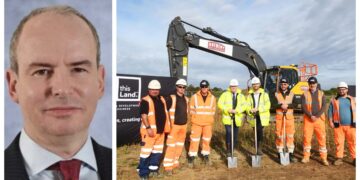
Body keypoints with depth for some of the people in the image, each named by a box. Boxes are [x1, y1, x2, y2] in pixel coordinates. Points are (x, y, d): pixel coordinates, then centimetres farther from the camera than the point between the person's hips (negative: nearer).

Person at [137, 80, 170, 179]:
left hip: (160, 130, 8)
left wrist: (166, 126, 17)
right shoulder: (145, 100, -12)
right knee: (146, 151, -3)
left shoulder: (162, 99, 12)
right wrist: (148, 128, -25)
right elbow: (144, 115, -19)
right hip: (150, 130, -8)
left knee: (157, 151, 16)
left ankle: (153, 169, 31)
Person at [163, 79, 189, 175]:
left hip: (184, 125, 6)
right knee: (171, 146, -4)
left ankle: (175, 162, 29)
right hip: (174, 125, -6)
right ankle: (168, 166, 6)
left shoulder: (186, 99, 9)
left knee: (179, 145, 14)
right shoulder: (172, 98, -11)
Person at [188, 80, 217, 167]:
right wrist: (196, 118, 0)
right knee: (194, 140, 0)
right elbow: (191, 110, 2)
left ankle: (206, 156, 27)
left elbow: (213, 111, 9)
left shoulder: (212, 98, 1)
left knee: (207, 140, 11)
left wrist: (209, 119, 3)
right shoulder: (194, 97, -5)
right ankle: (191, 157, 12)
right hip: (196, 123, -2)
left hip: (208, 123, 2)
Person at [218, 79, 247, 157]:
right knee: (229, 133, -17)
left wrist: (236, 110, -18)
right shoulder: (225, 94, 3)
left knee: (235, 135, 8)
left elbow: (245, 105, -2)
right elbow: (220, 104, -5)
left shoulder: (241, 96, 10)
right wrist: (228, 110, -19)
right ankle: (228, 151, -3)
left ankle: (232, 150, 25)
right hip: (227, 117, -3)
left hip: (237, 118, 3)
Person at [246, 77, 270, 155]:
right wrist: (250, 110, -21)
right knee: (257, 132, 8)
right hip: (253, 117, 3)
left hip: (262, 116, -3)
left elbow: (267, 105, -7)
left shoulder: (264, 94, 2)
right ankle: (259, 148, 24)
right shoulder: (250, 95, 8)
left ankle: (259, 148, -9)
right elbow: (247, 106, 1)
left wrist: (258, 109, -21)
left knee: (259, 130, -20)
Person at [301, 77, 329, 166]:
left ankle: (324, 158, 12)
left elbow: (324, 106, -2)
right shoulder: (305, 94, 4)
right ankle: (306, 157, 14)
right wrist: (311, 116, -16)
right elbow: (303, 107, -4)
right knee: (307, 138, 2)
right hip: (308, 119, -1)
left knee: (322, 138, 2)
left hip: (319, 119, 1)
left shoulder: (321, 94, 8)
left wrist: (317, 116, -15)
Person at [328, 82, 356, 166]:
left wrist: (356, 122, 4)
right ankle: (339, 158, 13)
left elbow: (355, 111, 11)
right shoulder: (334, 100, 7)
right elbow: (330, 112, 6)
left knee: (353, 142, 2)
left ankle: (354, 158, 12)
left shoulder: (352, 99, 10)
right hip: (339, 126, -1)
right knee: (339, 142, 4)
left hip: (351, 125, 1)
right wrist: (330, 121, -3)